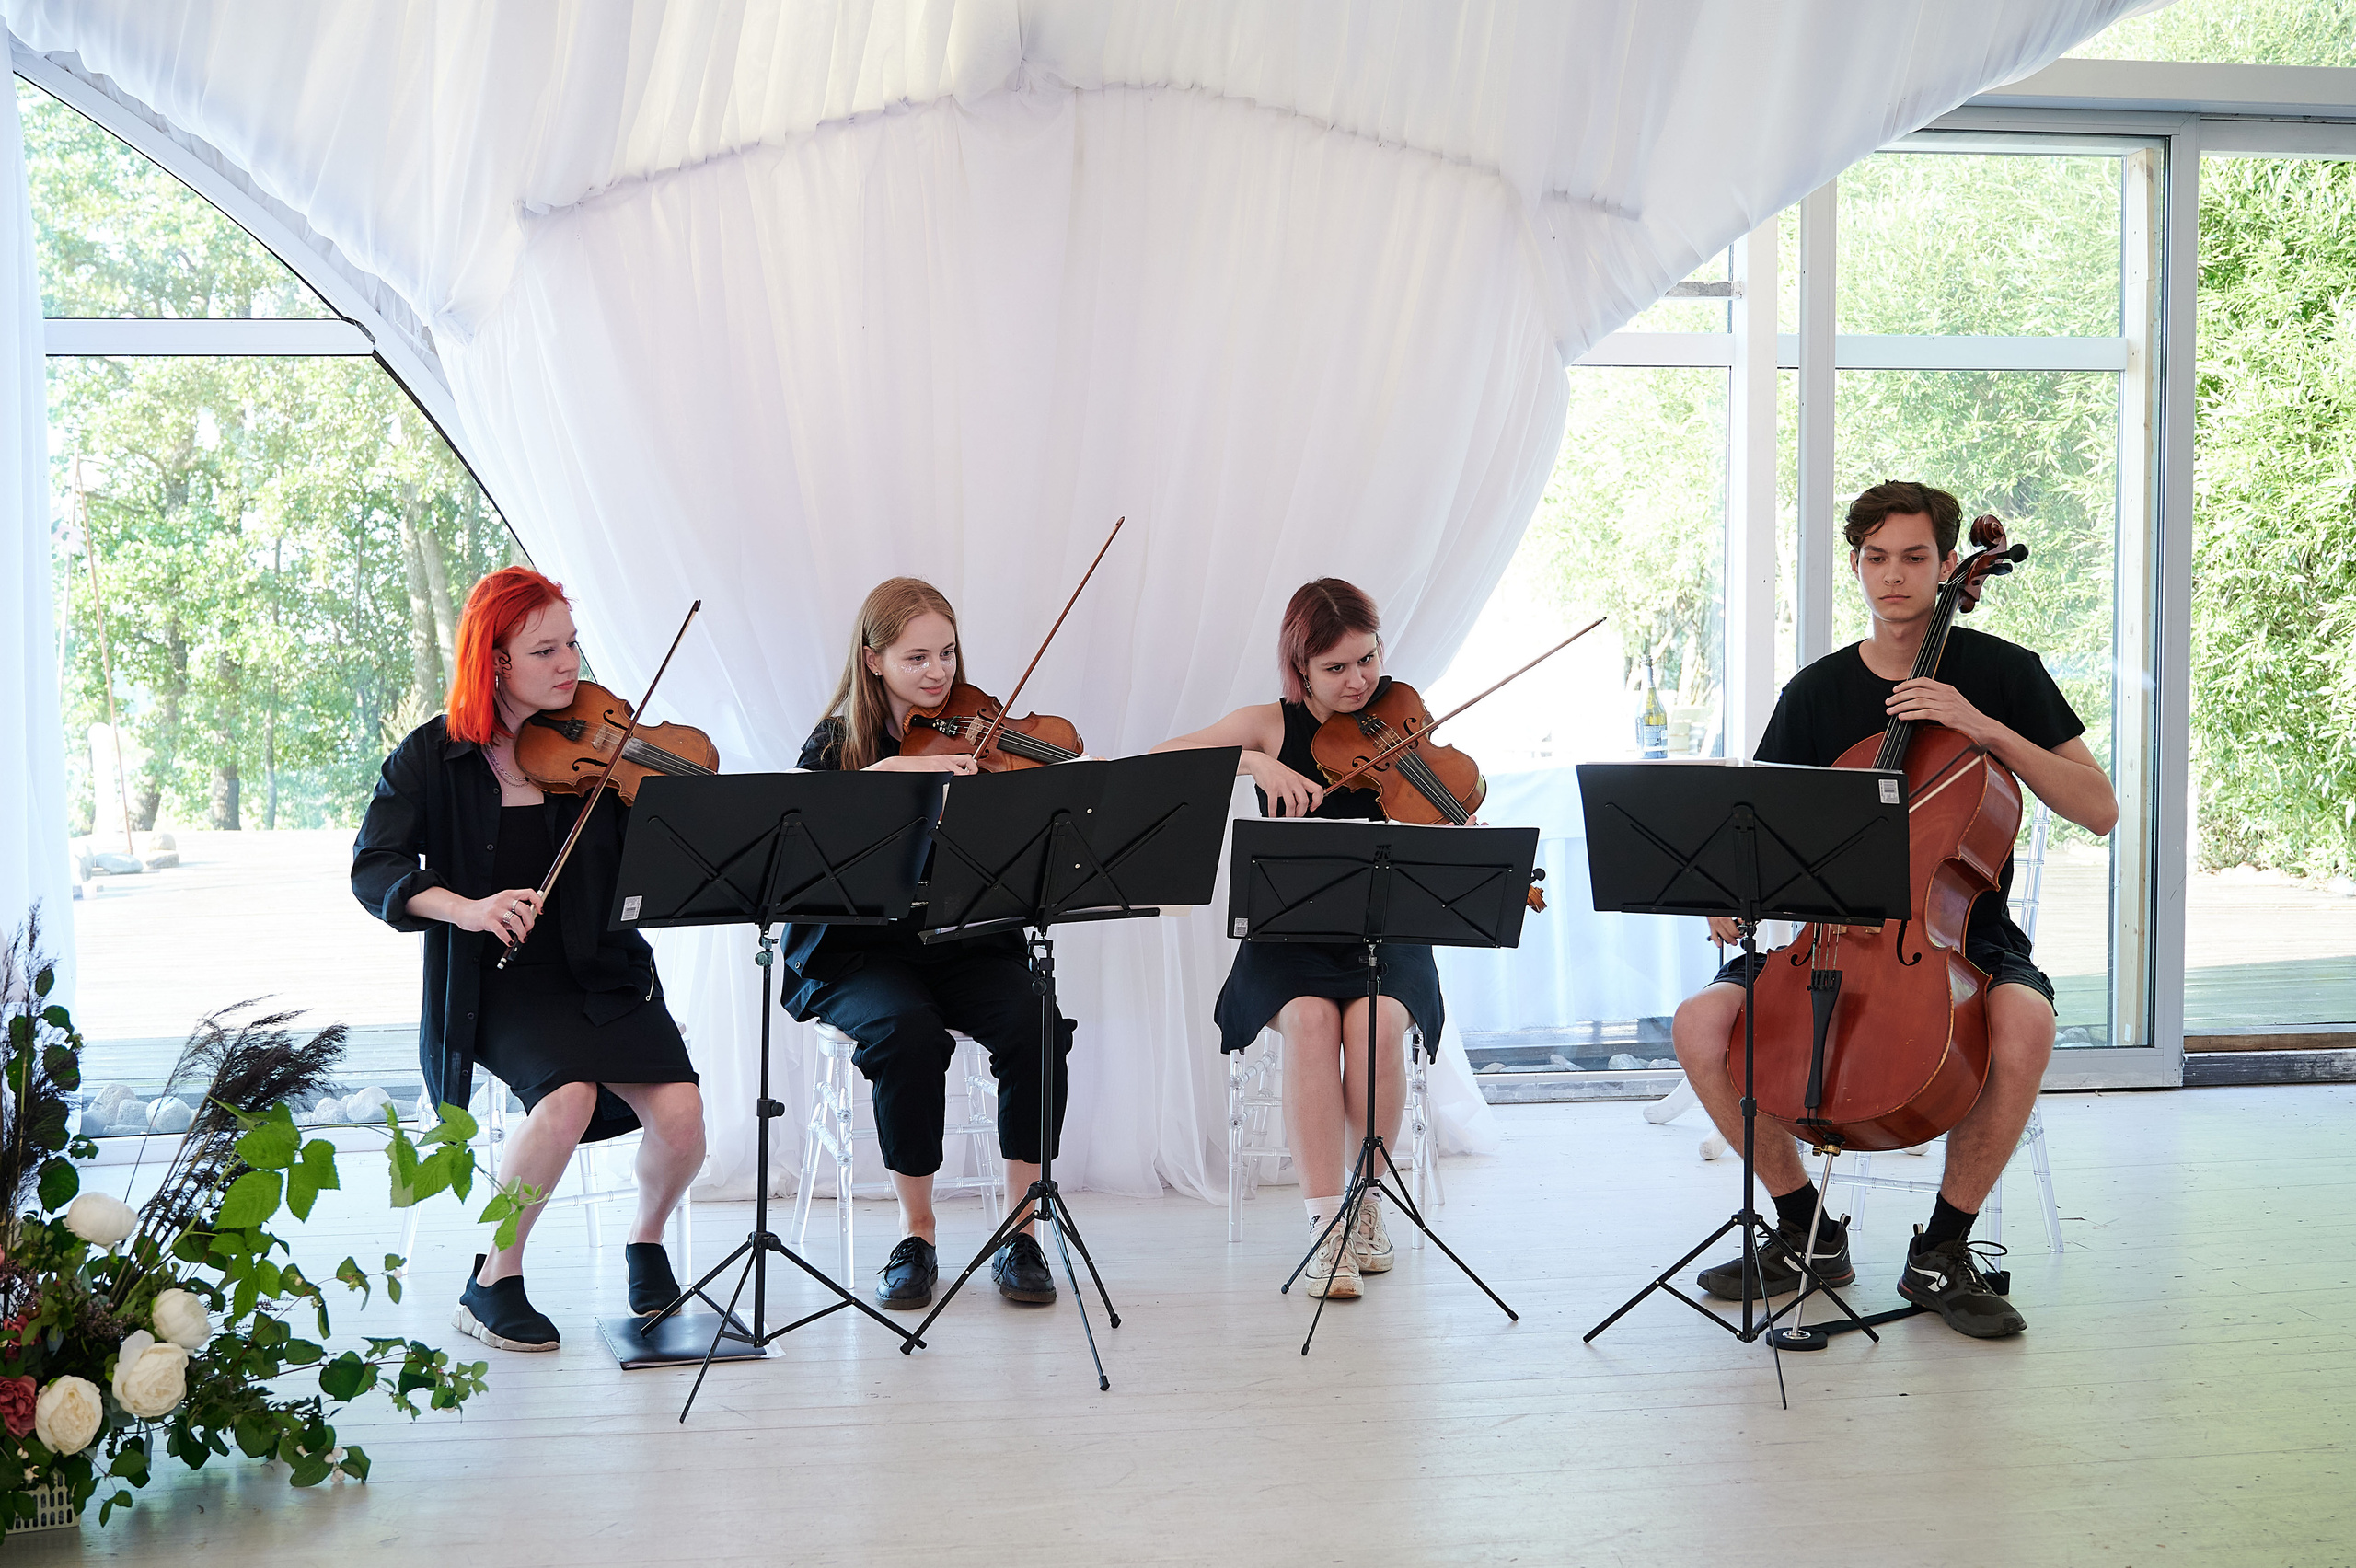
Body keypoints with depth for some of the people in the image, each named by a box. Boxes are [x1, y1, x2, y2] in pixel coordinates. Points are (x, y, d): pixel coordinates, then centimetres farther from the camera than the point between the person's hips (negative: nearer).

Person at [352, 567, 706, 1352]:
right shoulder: (432, 758, -2)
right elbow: (373, 870, -11)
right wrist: (466, 907, -28)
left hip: (603, 971, 2)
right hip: (499, 983, -2)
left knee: (680, 1110, -22)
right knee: (570, 1095, -32)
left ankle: (646, 1238, 12)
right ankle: (492, 1283, -9)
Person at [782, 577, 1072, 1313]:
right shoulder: (837, 748, 4)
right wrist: (883, 774, -29)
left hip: (967, 945, 2)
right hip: (861, 951, -1)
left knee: (1035, 1026, -28)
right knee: (907, 1031, -33)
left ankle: (1020, 1230, -11)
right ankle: (916, 1232, -12)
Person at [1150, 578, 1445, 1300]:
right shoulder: (1273, 726, 2)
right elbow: (1160, 759, -12)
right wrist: (1252, 761, -25)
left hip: (1384, 935, 0)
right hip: (1289, 937, 0)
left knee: (1375, 1020, -31)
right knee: (1311, 1021, -32)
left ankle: (1367, 1203, -9)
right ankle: (1326, 1227, -27)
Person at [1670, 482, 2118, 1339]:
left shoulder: (2002, 672, 0)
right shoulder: (1817, 691, 7)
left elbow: (2098, 809, -6)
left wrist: (1987, 729, -17)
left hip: (1966, 932, -3)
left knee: (2024, 1021, -37)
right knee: (1700, 1025, -20)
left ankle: (1941, 1252, -14)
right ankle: (1807, 1230, 1)